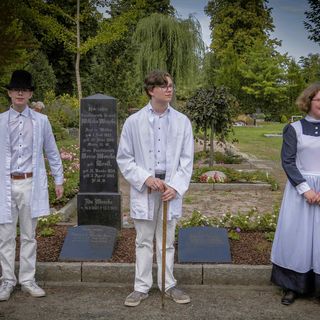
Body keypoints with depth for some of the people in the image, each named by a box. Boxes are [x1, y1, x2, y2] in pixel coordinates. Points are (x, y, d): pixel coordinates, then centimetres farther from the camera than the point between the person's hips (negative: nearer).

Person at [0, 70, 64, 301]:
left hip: (31, 184, 0)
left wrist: (59, 180, 9)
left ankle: (28, 280, 21)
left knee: (29, 236, 10)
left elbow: (52, 153, 9)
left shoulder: (41, 121, 3)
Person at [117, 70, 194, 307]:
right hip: (143, 190, -1)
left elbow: (187, 159, 2)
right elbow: (124, 158, 0)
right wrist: (145, 178, -12)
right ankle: (142, 287, 21)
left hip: (171, 190, 1)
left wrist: (176, 186, -10)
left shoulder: (182, 122, 1)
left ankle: (168, 284, 26)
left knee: (167, 241, 13)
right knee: (144, 241, 9)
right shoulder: (134, 121, -3)